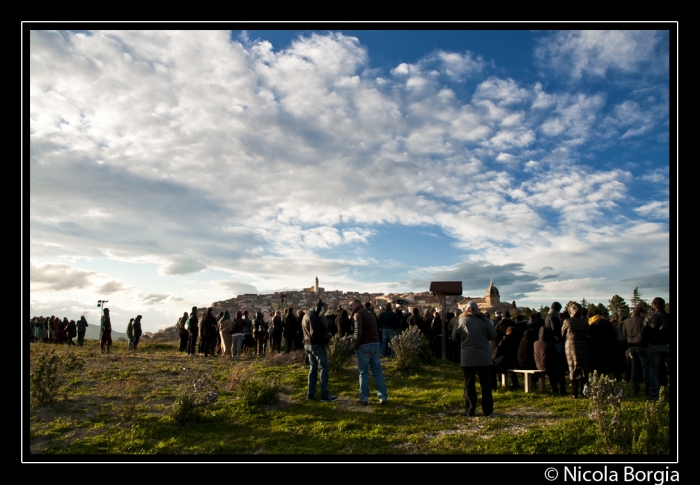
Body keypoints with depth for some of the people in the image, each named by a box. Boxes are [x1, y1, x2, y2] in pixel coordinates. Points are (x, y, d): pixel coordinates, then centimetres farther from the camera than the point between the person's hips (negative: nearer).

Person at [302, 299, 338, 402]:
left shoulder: (306, 315, 16)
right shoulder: (314, 316, -16)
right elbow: (315, 333, -24)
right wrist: (326, 338, -14)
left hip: (308, 345, 10)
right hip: (317, 345, -10)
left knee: (313, 369, 14)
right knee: (324, 369, -4)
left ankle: (310, 394, 15)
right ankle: (325, 395, -4)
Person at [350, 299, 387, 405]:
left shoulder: (358, 314, -3)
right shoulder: (370, 314, 23)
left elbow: (358, 332, -16)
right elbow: (375, 330, 17)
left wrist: (355, 344, -6)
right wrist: (376, 342, 10)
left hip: (364, 346, -6)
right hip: (376, 344, 7)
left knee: (363, 372, 2)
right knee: (377, 372, 8)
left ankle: (364, 398, 4)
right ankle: (383, 397, 7)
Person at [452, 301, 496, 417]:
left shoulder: (461, 321, 0)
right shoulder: (484, 320, -3)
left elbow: (454, 338, 7)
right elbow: (493, 335, 1)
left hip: (467, 358, 0)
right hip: (484, 358, 0)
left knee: (469, 384, 6)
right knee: (485, 383, 8)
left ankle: (470, 410, 6)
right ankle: (487, 410, 10)